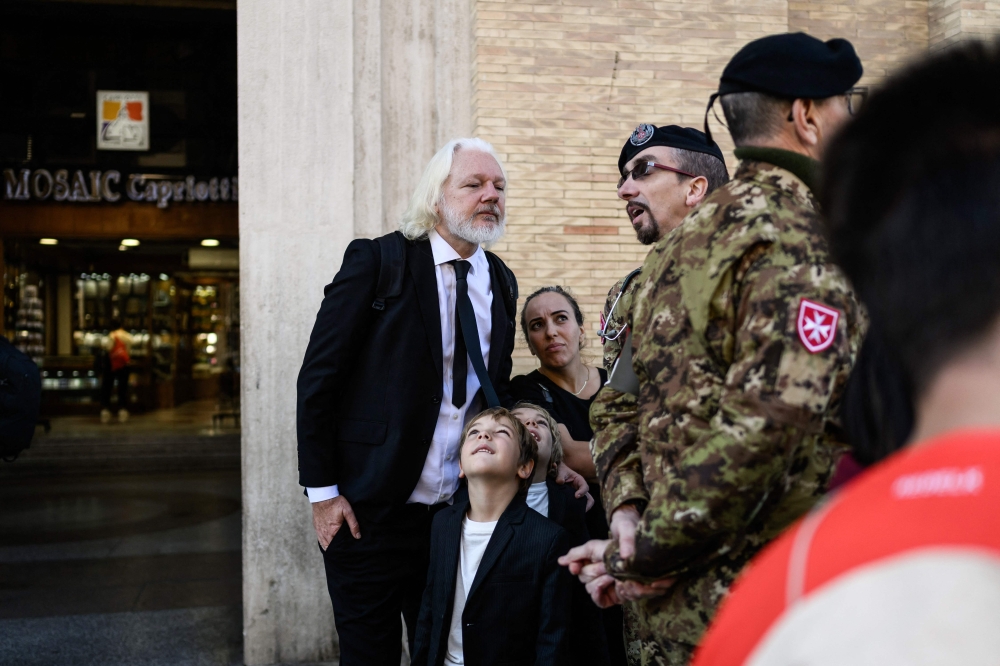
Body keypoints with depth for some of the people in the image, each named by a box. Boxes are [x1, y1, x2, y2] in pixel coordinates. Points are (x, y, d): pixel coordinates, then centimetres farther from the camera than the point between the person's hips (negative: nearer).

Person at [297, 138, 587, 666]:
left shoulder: (501, 282, 8)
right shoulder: (377, 261, -9)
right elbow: (319, 377, -9)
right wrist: (322, 491, -12)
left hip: (458, 509, 5)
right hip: (369, 510, -5)